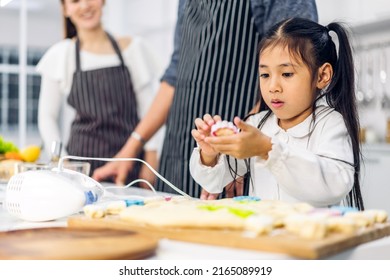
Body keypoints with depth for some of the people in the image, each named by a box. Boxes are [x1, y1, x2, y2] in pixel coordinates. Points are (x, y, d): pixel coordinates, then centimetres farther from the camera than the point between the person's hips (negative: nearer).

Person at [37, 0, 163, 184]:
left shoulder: (134, 48, 5)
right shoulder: (61, 55, 4)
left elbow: (150, 111, 4)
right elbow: (47, 116, 7)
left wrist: (150, 164, -2)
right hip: (82, 160, 0)